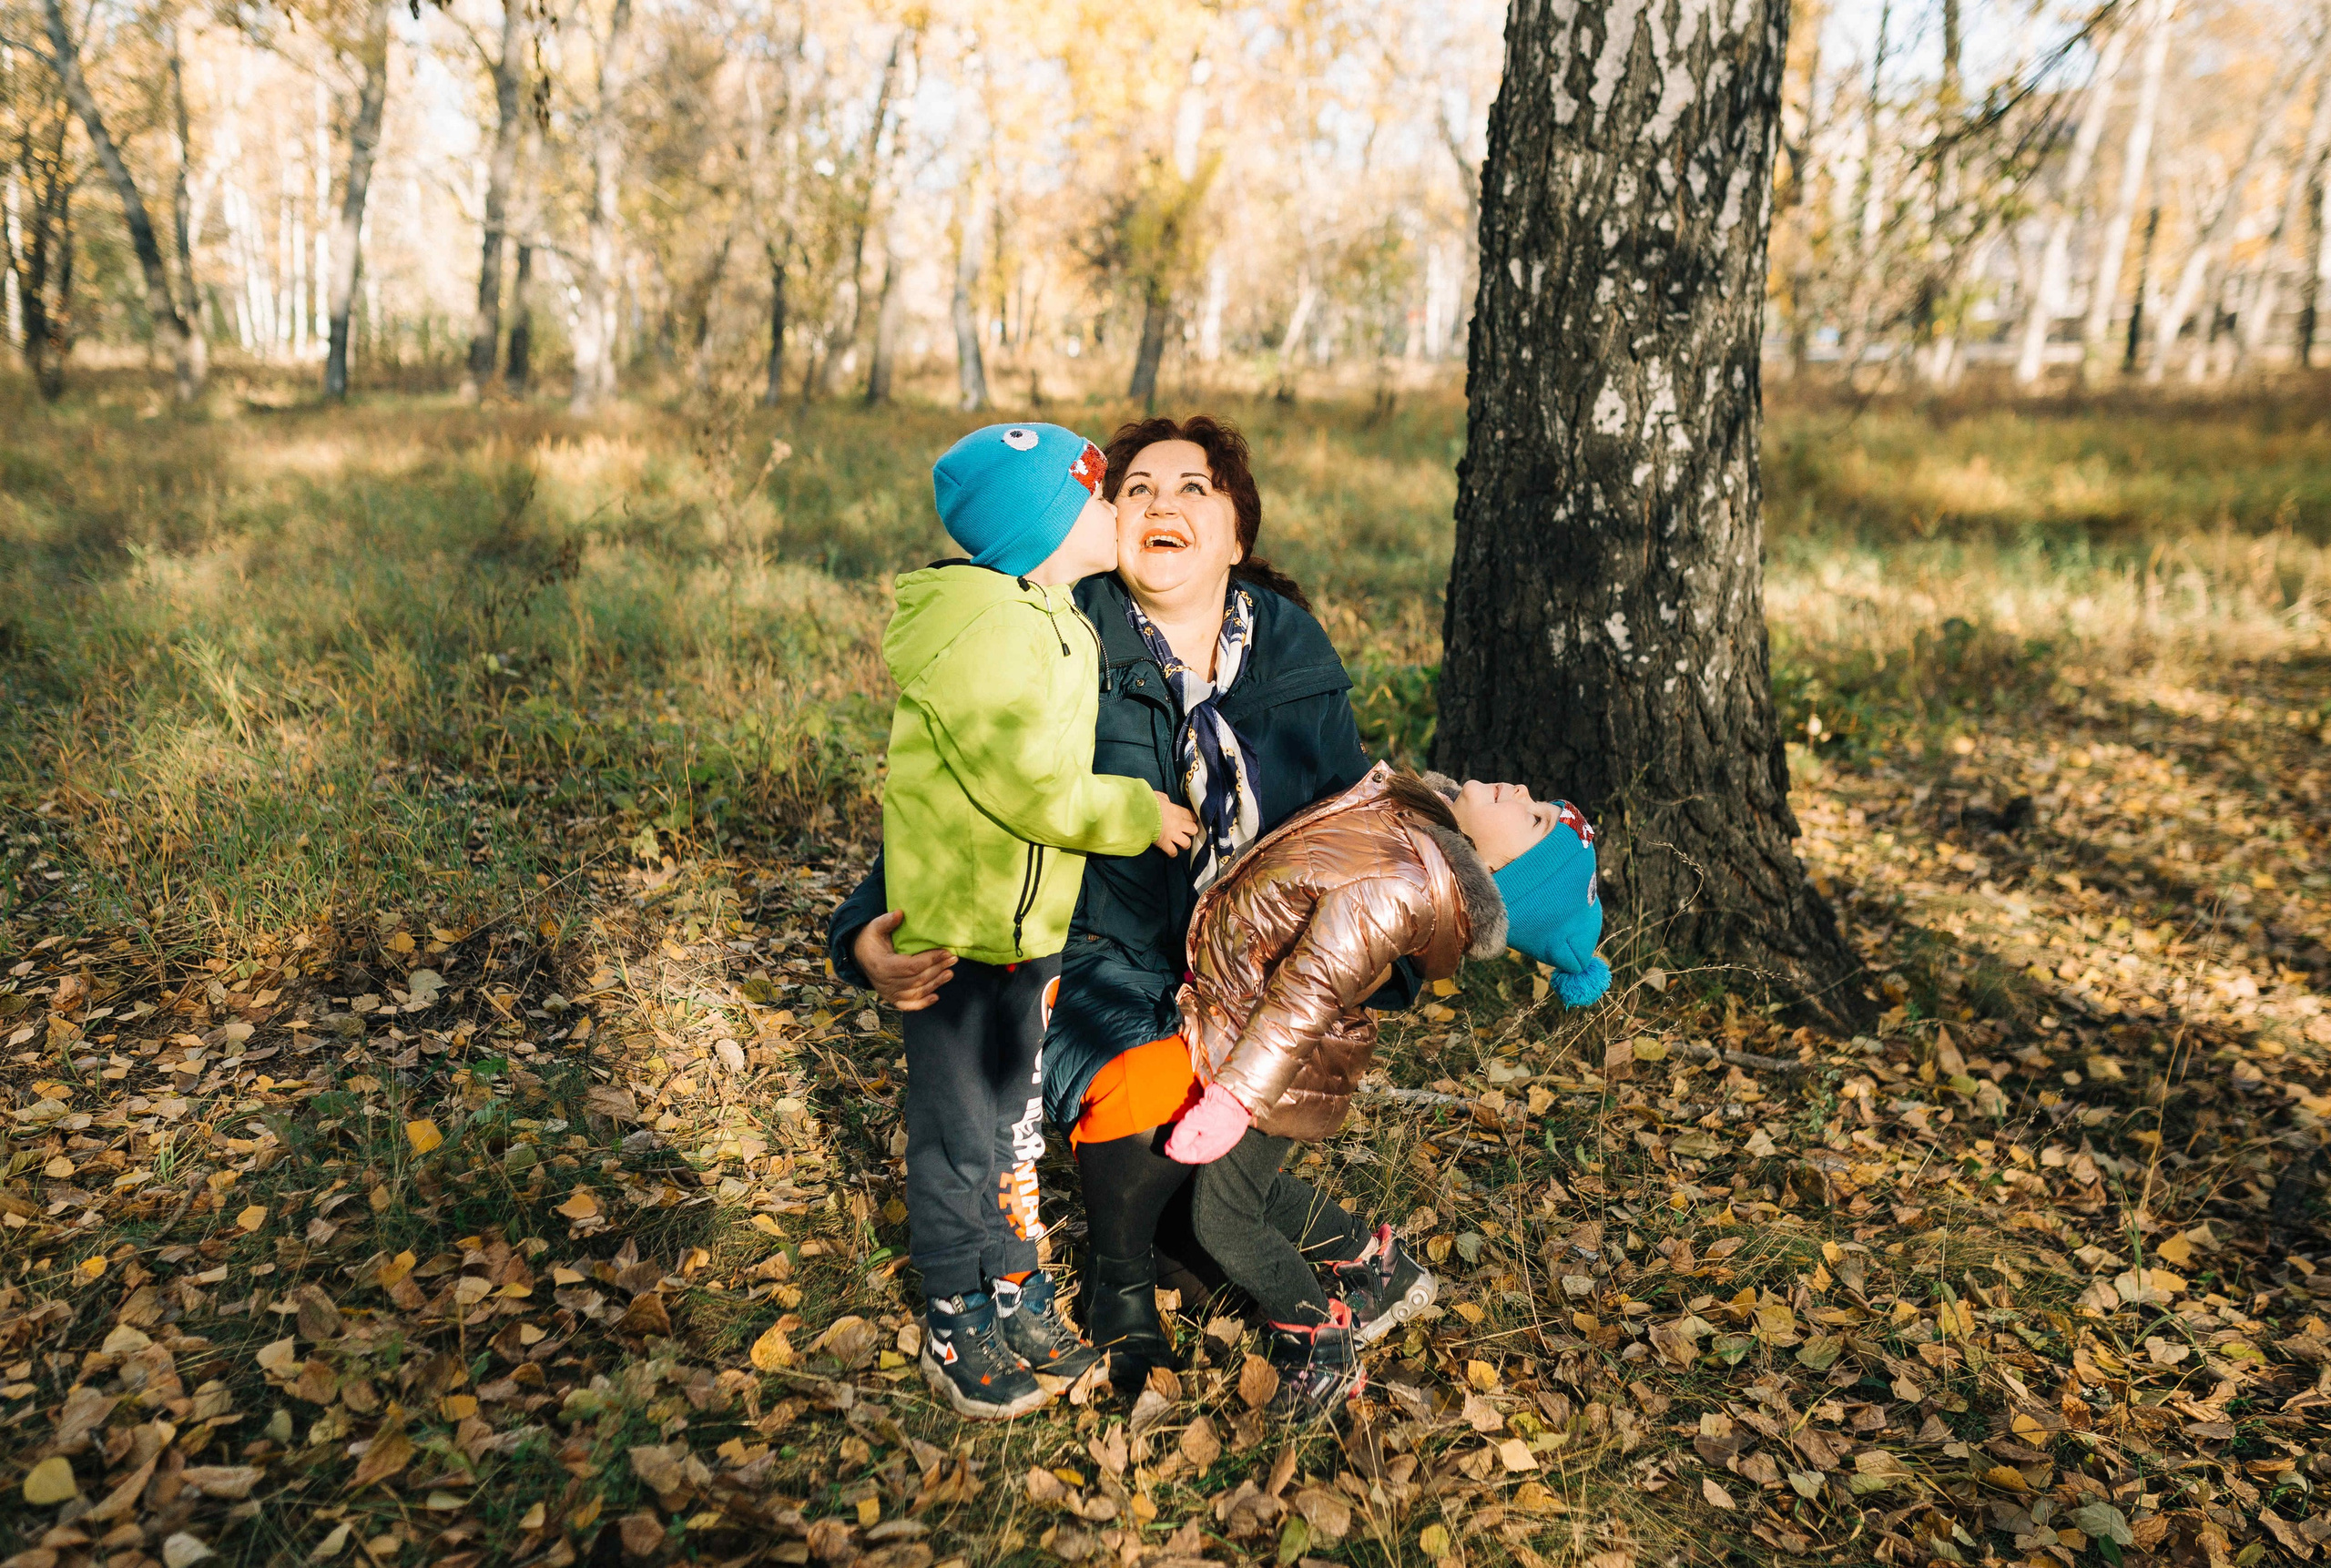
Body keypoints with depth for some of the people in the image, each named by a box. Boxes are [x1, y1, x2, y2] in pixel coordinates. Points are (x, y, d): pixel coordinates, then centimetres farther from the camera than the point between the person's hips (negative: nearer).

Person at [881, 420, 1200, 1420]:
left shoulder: (1053, 620, 7)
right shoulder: (981, 628, -24)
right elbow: (1031, 788, -27)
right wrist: (1141, 814, -15)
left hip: (1033, 925, 9)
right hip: (957, 933, -9)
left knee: (1016, 1121, 21)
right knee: (958, 1140, 7)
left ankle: (1015, 1293, 39)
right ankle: (960, 1328, 26)